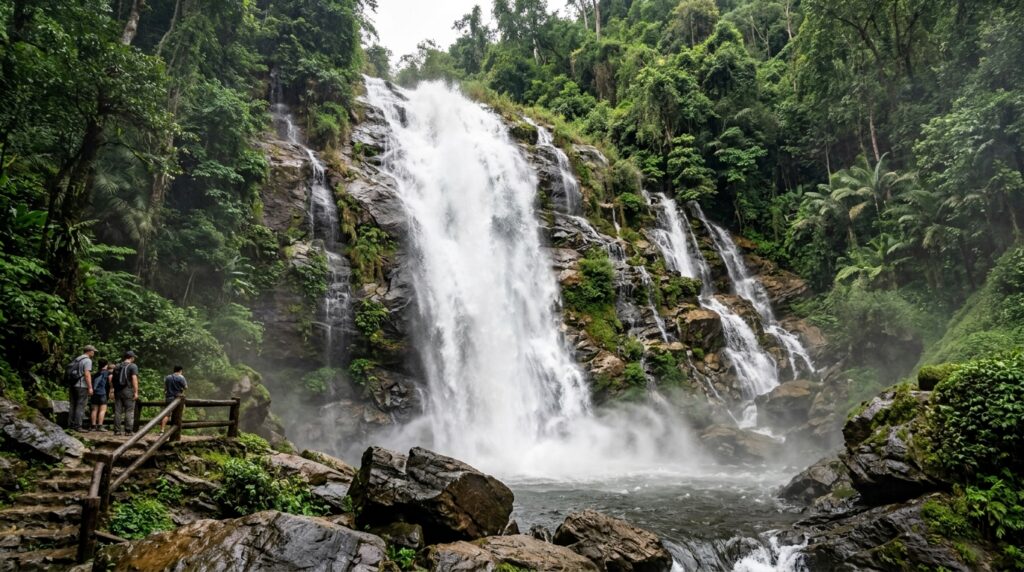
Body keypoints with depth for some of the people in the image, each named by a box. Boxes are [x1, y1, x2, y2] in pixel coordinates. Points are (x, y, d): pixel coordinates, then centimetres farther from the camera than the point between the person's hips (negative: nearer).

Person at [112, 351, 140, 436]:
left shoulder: (118, 367, 15)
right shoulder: (133, 366, -3)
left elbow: (112, 378, 12)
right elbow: (134, 379, -13)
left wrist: (112, 391, 14)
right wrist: (136, 392, -15)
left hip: (118, 391, 6)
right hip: (128, 391, -5)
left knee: (117, 411, 7)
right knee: (129, 411, -2)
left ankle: (117, 430, 8)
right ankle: (128, 431, -5)